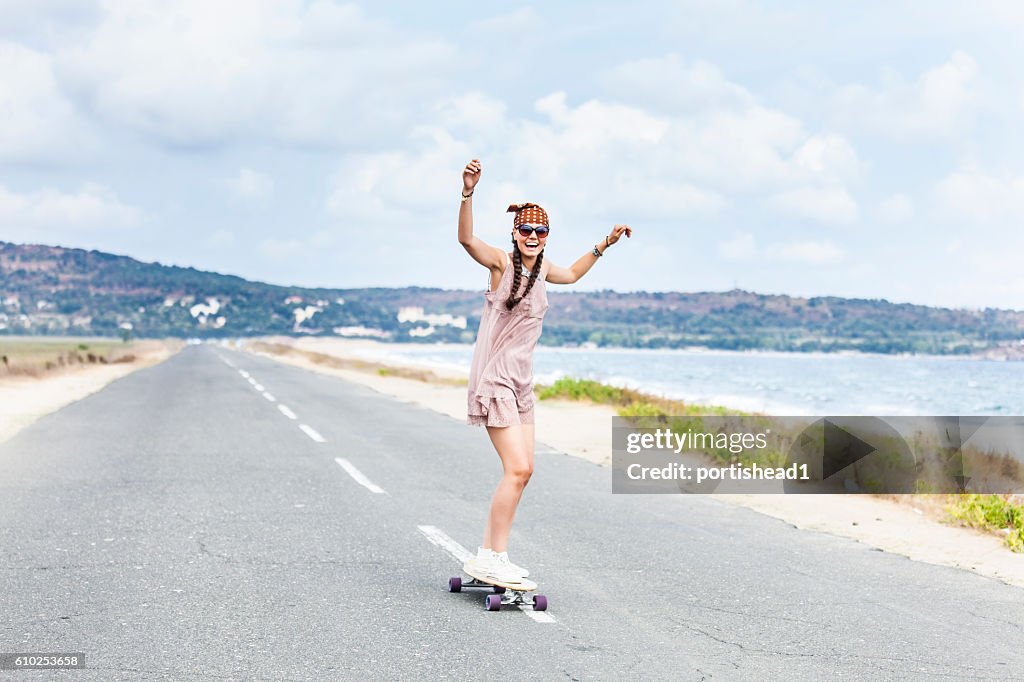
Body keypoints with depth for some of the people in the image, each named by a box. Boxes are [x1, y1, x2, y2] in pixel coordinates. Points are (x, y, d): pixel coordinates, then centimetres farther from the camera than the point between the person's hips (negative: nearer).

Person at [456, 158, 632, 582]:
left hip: (521, 380, 9)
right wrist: (468, 194, -44)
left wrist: (605, 245, 31)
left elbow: (572, 274, 34)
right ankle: (494, 559, -7)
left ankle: (488, 556, 18)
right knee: (517, 469, -15)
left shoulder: (542, 268, 11)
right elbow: (466, 239, -30)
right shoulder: (501, 261, -10)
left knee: (523, 469, 9)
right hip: (494, 377, -8)